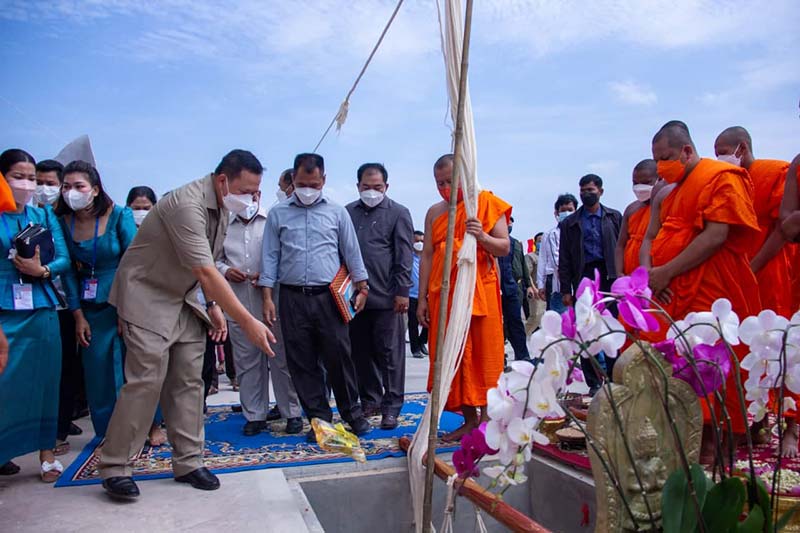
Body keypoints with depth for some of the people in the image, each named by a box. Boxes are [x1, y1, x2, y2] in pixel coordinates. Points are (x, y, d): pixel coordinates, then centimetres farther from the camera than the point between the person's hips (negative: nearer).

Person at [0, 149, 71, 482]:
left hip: (42, 309, 3)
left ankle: (47, 451, 17)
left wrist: (42, 270, -12)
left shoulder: (45, 215, 10)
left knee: (44, 379, 6)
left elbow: (65, 260, 5)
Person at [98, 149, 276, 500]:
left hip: (186, 300, 8)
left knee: (189, 382, 4)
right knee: (146, 380, -10)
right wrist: (247, 322, -34)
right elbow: (206, 273, -33)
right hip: (148, 297, -8)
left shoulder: (221, 208, 2)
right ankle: (114, 468, 5)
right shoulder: (186, 205, -27)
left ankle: (188, 462, 12)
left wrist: (213, 307, 2)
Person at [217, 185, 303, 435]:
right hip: (238, 303, 3)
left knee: (281, 357, 2)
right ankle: (254, 415, 20)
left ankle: (292, 413, 12)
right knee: (246, 360, 9)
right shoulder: (225, 226, 11)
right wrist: (225, 270, -2)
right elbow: (215, 258, 18)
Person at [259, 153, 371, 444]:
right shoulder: (278, 214, 8)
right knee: (302, 362, 5)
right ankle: (319, 418, 18)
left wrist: (361, 286, 5)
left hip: (329, 297, -1)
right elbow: (270, 256, 7)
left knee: (339, 357, 1)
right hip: (293, 297, 1)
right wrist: (267, 297, 1)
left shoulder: (337, 212, 7)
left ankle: (352, 412, 19)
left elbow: (351, 252, 10)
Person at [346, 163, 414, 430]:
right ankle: (369, 401, 25)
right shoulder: (348, 212, 12)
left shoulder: (398, 213, 2)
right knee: (361, 352, 11)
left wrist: (402, 292, -9)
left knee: (389, 353, 2)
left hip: (386, 297, -4)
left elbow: (404, 256, -3)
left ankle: (391, 407, 11)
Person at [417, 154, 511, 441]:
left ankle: (486, 419, 5)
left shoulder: (486, 203, 2)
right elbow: (427, 256, 10)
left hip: (480, 290, -4)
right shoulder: (434, 212, 13)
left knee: (482, 352, -3)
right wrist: (422, 298, 5)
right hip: (444, 292, 4)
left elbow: (505, 247, -2)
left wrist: (482, 237, -22)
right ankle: (469, 420, 12)